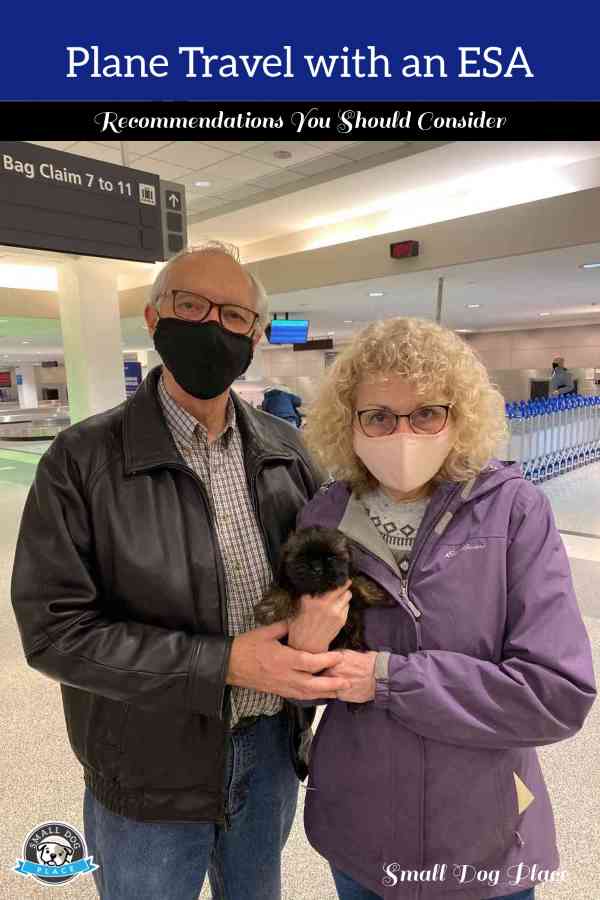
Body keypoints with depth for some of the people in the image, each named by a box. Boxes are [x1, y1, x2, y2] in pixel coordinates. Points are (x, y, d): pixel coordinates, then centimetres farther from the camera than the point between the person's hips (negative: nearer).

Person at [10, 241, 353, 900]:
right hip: (152, 775, -3)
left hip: (272, 748, 4)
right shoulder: (82, 459, -17)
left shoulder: (285, 450, -5)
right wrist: (224, 664, -26)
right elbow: (54, 629, -19)